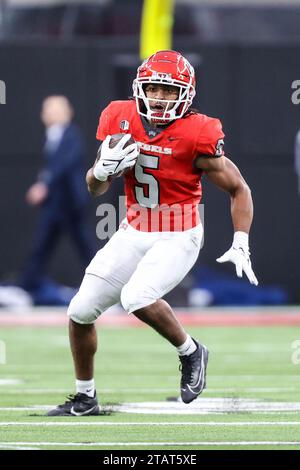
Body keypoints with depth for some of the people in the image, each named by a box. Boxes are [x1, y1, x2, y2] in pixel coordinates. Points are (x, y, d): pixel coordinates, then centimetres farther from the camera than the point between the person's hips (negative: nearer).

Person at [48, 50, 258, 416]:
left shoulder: (197, 137, -18)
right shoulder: (121, 122, -4)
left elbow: (238, 188, -7)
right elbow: (95, 188, 6)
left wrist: (240, 246, -14)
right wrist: (104, 169, -17)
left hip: (178, 238, -5)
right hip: (133, 234, 5)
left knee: (136, 298, -29)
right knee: (81, 310, 1)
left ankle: (190, 352, -1)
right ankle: (85, 397, 20)